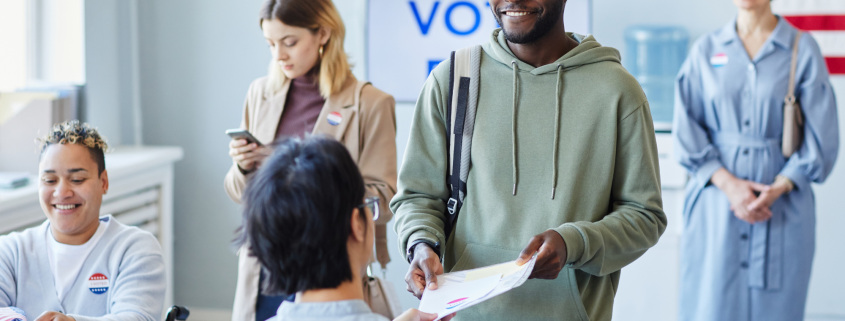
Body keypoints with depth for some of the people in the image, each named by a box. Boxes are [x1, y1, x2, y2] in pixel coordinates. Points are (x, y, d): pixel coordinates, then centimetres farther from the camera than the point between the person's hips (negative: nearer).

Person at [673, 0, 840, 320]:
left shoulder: (803, 49, 1)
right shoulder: (705, 49, 6)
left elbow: (821, 137, 0)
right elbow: (685, 128, 2)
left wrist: (779, 188, -12)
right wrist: (727, 183, -10)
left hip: (782, 208, -1)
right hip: (715, 203, 1)